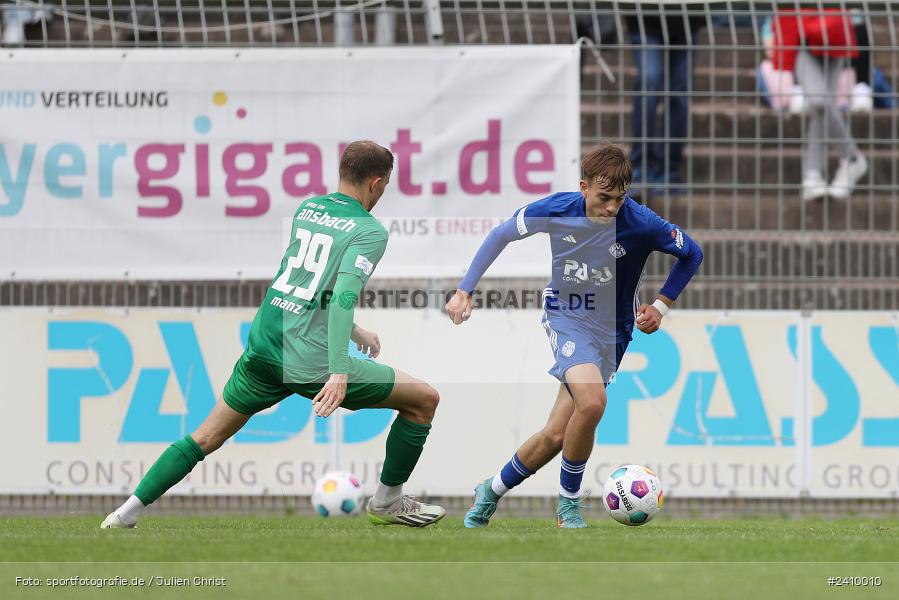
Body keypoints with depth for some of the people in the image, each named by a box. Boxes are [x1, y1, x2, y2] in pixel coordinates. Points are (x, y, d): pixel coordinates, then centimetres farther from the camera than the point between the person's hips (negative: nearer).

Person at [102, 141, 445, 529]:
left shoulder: (307, 209, 14)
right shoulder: (370, 231, -7)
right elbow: (343, 296, -21)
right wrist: (340, 373, -28)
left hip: (262, 348, 6)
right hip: (311, 362, -6)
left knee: (206, 438, 18)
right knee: (424, 399, 8)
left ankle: (128, 512, 12)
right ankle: (387, 502, 19)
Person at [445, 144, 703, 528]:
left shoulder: (640, 224, -18)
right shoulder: (556, 210, -14)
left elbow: (692, 254, 1)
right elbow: (500, 236, 3)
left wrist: (661, 306, -5)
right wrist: (465, 291, 1)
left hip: (610, 331, 1)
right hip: (565, 316, -1)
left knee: (557, 435, -4)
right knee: (592, 401, -29)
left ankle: (491, 491, 23)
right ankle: (569, 503, -7)